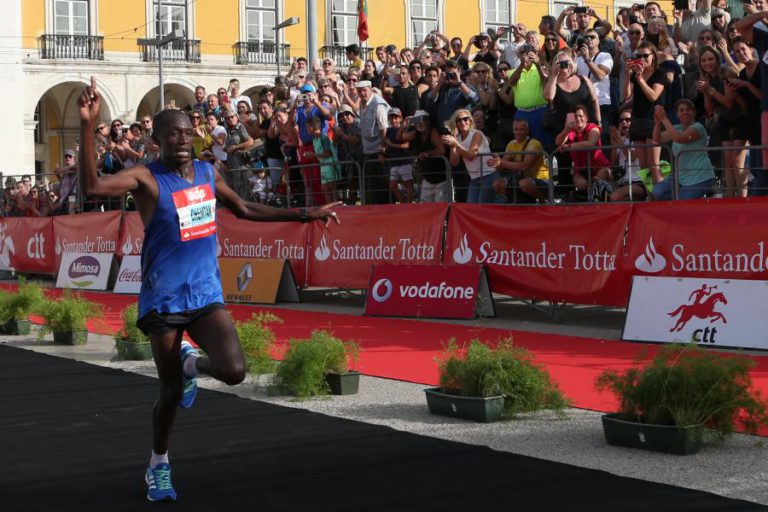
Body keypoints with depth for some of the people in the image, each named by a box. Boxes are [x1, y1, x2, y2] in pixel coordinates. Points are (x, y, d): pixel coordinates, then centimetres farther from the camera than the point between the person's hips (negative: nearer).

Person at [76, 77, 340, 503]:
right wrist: (88, 126, -38)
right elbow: (92, 186, -29)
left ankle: (191, 363, 20)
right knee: (171, 390, 4)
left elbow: (244, 210, 22)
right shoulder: (146, 178, -12)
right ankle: (158, 465, 29)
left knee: (233, 372, -16)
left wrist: (302, 216, 20)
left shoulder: (208, 173, 6)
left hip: (206, 294, 4)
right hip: (164, 298, -4)